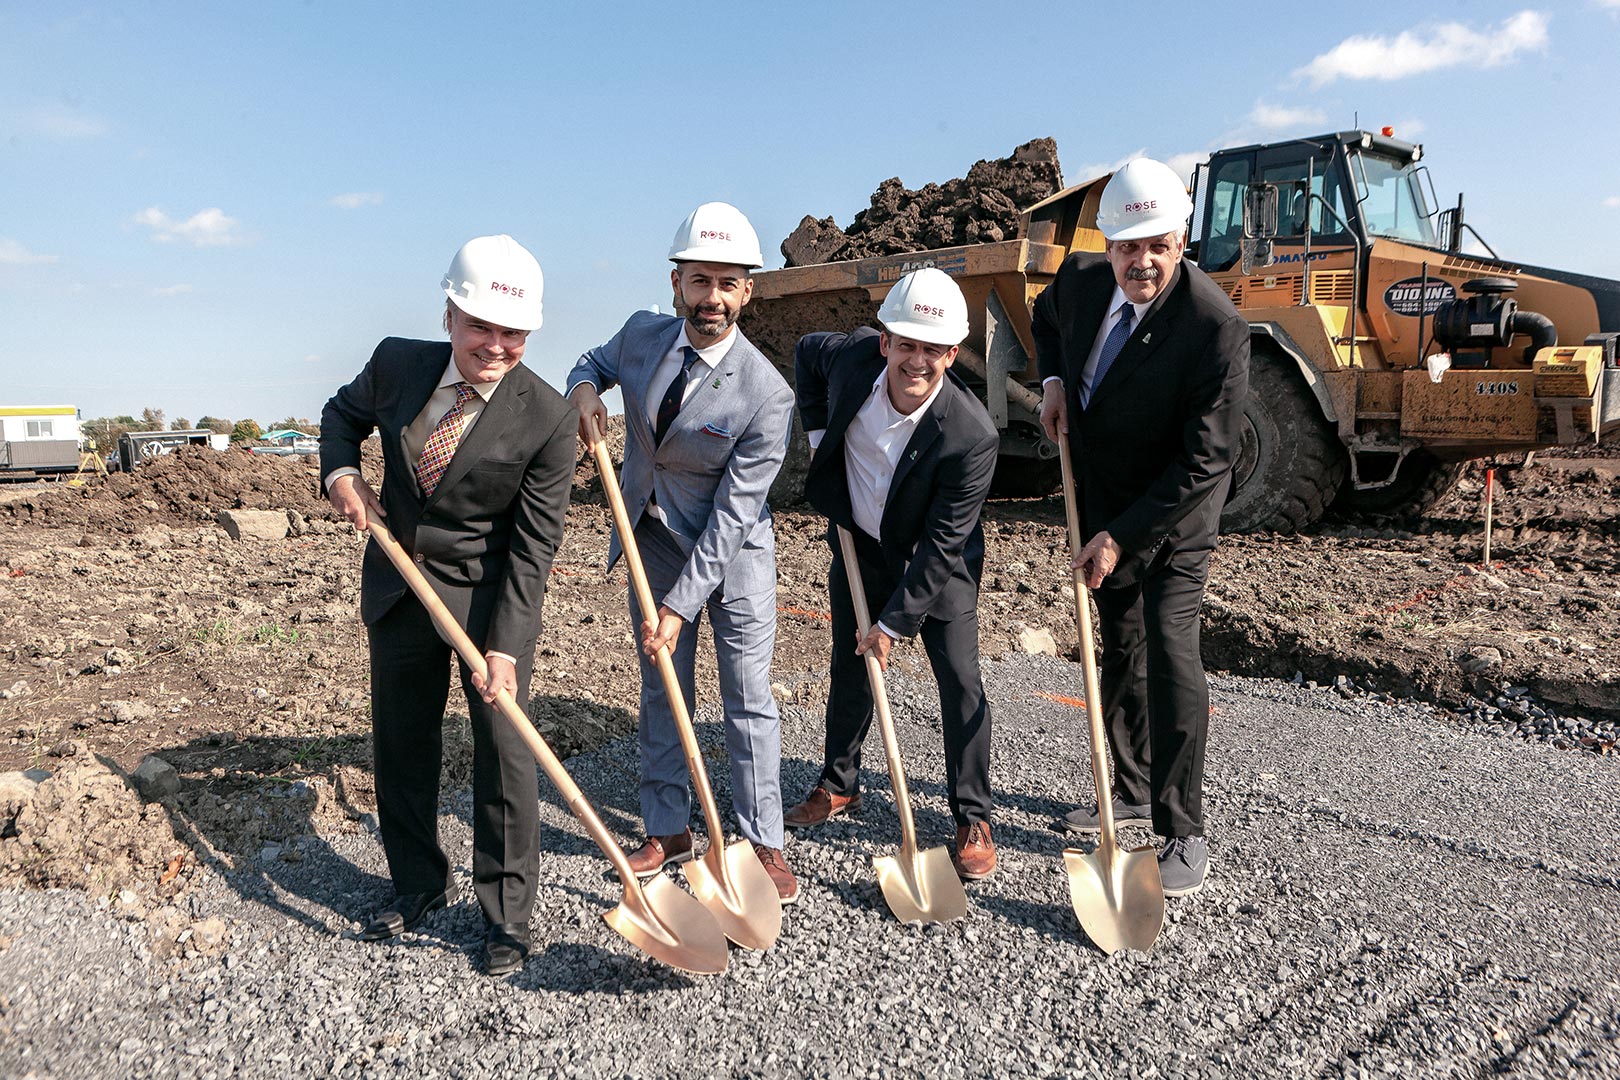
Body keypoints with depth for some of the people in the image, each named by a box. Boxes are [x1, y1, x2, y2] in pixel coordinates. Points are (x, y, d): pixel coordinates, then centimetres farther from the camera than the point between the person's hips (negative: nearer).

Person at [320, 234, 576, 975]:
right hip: (398, 589, 5)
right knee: (400, 745, 15)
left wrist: (504, 646, -23)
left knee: (505, 753, -3)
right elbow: (344, 412, 16)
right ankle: (419, 887, 36)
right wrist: (341, 473, -5)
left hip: (492, 594, -4)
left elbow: (533, 545, -17)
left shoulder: (546, 418, -19)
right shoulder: (397, 363, -8)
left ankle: (506, 916, 15)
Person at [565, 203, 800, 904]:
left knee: (748, 700, 2)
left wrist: (680, 606, -22)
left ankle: (762, 843, 17)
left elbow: (733, 512, -22)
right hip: (653, 540, 5)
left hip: (732, 553, -4)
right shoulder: (641, 335, -9)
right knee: (660, 693, 13)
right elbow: (595, 361, 15)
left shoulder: (765, 394, -24)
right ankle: (668, 830, 28)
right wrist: (586, 388, -11)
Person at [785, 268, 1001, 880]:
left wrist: (894, 622, -21)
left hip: (936, 565, -4)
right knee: (850, 670, 15)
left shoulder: (971, 436, -32)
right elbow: (806, 352, 6)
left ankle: (973, 818, 11)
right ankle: (839, 785, 35)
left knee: (960, 682, -5)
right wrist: (819, 432, -2)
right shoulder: (852, 356, -21)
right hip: (859, 547, 4)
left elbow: (941, 546, -25)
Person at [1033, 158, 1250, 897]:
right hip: (1101, 502, 6)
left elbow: (1206, 460, -26)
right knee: (1121, 651, 16)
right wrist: (1054, 380, -1)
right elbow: (1047, 316, 19)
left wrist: (1122, 535, -25)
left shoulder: (1216, 326, -26)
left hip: (1174, 515, -6)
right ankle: (1132, 794, 34)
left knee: (1170, 652, -15)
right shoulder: (1081, 280, -8)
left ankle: (1184, 833, -1)